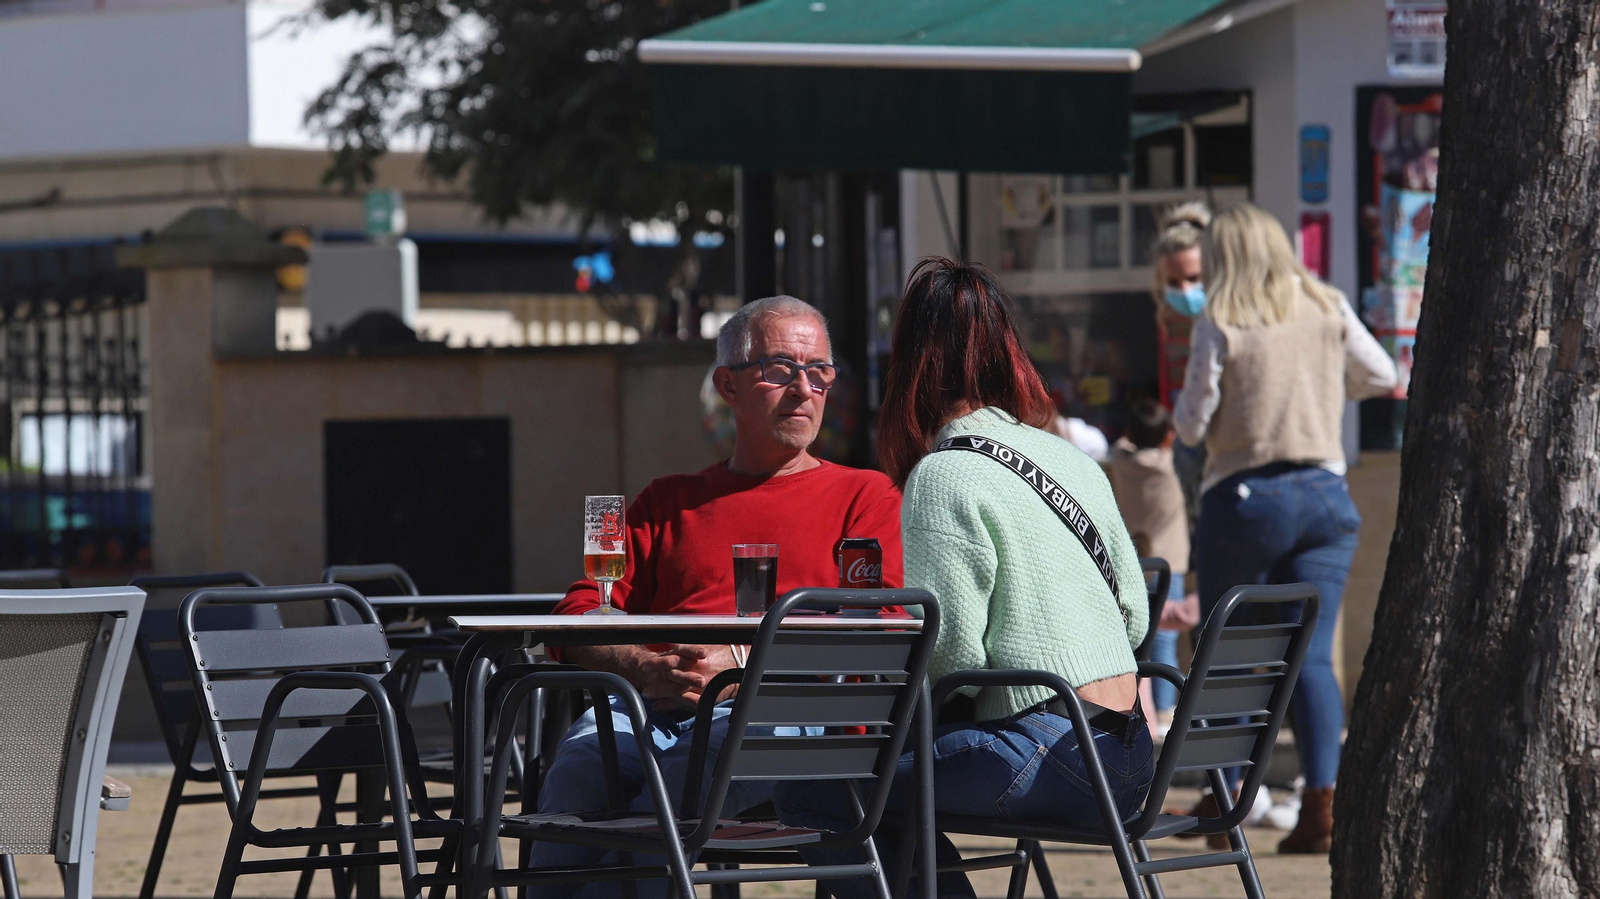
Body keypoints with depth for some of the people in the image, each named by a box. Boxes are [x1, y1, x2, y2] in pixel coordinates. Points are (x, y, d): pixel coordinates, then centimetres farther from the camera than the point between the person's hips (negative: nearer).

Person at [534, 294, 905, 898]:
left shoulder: (865, 497, 22)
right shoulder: (669, 503, 30)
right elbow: (578, 617, 18)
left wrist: (741, 665, -11)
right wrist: (643, 667, -7)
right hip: (646, 703, 2)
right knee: (579, 769, -34)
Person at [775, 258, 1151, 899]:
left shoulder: (944, 477, -10)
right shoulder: (1069, 457, 13)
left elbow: (952, 649, -15)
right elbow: (1134, 616, 15)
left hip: (1050, 760, -8)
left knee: (808, 794, -1)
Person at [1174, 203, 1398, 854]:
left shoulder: (1219, 325, -7)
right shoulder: (1327, 308, 4)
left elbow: (1191, 425, -7)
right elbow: (1380, 376, 15)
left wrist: (1187, 408, 15)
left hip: (1245, 498, -3)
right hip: (1325, 495, 3)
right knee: (1311, 653, 0)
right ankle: (1322, 798, -13)